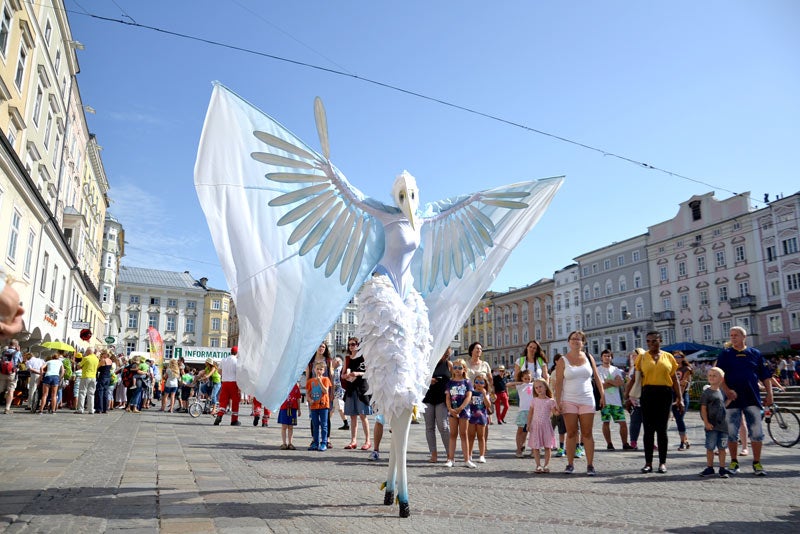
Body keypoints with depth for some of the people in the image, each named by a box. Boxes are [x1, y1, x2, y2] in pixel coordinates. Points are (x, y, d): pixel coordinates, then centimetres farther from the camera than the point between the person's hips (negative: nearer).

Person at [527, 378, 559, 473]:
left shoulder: (550, 401, -1)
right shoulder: (534, 400, 5)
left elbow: (555, 412, -6)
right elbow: (530, 412, 10)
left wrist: (559, 410, -26)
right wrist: (528, 424, 5)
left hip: (546, 425, -1)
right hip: (535, 425, 1)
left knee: (547, 446, 1)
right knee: (535, 447, 0)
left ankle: (546, 465, 11)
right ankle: (538, 465, 7)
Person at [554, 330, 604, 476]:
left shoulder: (588, 357, 6)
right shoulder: (563, 361, -1)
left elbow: (596, 377, 9)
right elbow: (558, 382, -5)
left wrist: (602, 394, 2)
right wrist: (558, 401, -11)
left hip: (587, 400, 1)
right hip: (569, 401, -1)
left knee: (587, 433, 2)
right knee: (571, 433, 2)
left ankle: (590, 465, 6)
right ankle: (570, 464, 8)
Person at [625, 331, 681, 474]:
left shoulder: (668, 357, 8)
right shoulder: (642, 357, 6)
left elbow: (675, 379, 10)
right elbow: (635, 378, 4)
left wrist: (680, 398, 5)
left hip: (665, 394, 0)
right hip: (647, 393, 0)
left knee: (662, 429, 4)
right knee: (648, 429, 3)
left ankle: (662, 463, 13)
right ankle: (648, 463, 10)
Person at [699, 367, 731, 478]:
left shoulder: (723, 392, 8)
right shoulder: (706, 392, -3)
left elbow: (726, 406, 17)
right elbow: (703, 409, -5)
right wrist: (706, 423, -12)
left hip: (723, 425, 3)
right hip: (711, 426, -3)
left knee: (722, 448, 8)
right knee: (710, 447, 3)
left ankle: (722, 469, 16)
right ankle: (709, 468, 15)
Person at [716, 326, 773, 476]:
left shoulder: (755, 353, 9)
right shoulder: (725, 354, 5)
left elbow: (765, 376, 10)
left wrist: (769, 394, 3)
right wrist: (726, 390, -15)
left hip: (752, 398, 1)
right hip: (733, 398, -1)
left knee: (757, 432, 0)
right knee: (732, 432, 3)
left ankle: (757, 463, 11)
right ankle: (734, 462, 15)